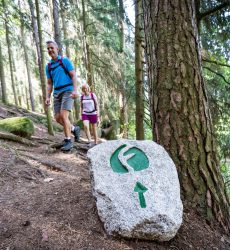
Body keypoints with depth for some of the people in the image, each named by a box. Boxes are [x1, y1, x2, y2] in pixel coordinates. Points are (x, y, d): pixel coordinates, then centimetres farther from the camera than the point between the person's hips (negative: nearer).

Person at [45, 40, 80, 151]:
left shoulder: (65, 60, 2)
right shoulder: (48, 66, 15)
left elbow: (74, 76, -5)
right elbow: (49, 84, 17)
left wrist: (75, 90, -18)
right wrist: (47, 97, 6)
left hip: (67, 91, -6)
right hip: (57, 93, 6)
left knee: (63, 115, -17)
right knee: (57, 117, 0)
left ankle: (68, 140, -7)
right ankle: (74, 128, 23)